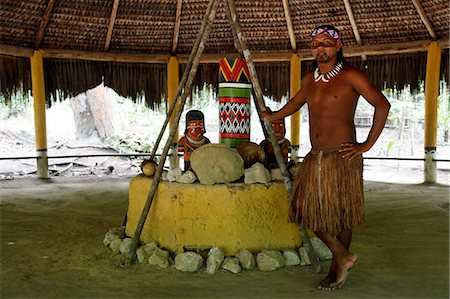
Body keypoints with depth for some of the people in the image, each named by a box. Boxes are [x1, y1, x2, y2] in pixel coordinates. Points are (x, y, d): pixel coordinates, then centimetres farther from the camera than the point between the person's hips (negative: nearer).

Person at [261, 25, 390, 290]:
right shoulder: (310, 79, 14)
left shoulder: (350, 76, -5)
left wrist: (367, 145, -11)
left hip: (342, 159, -6)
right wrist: (273, 117, 47)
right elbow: (296, 103, 33)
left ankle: (337, 268, 20)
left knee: (340, 215, 2)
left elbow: (382, 105, -9)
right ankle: (343, 256, 25)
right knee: (309, 210, 6)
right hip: (314, 158, 6)